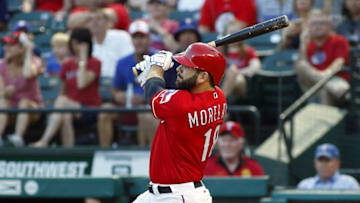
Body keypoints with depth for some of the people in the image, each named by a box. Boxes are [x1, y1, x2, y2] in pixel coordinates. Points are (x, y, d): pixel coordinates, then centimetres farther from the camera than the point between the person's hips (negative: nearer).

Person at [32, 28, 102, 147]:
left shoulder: (94, 63, -1)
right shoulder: (67, 65, 13)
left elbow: (82, 84, -18)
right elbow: (63, 92, 18)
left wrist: (83, 59, -14)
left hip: (90, 111, -4)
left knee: (62, 101, -32)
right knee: (65, 116, -35)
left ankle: (44, 142, -40)